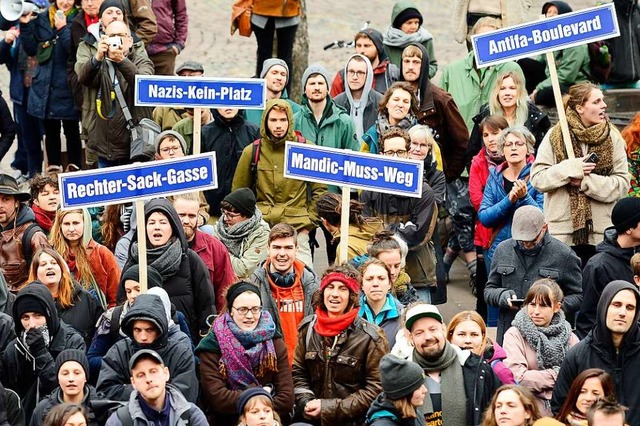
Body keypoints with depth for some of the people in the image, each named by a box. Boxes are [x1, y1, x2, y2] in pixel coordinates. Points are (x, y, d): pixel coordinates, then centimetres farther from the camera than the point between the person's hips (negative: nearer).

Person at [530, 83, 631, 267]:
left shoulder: (612, 137, 4)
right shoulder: (555, 137, 2)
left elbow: (622, 183, -1)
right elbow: (537, 179, -2)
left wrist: (586, 182, -13)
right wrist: (570, 168, -15)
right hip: (563, 233, -1)